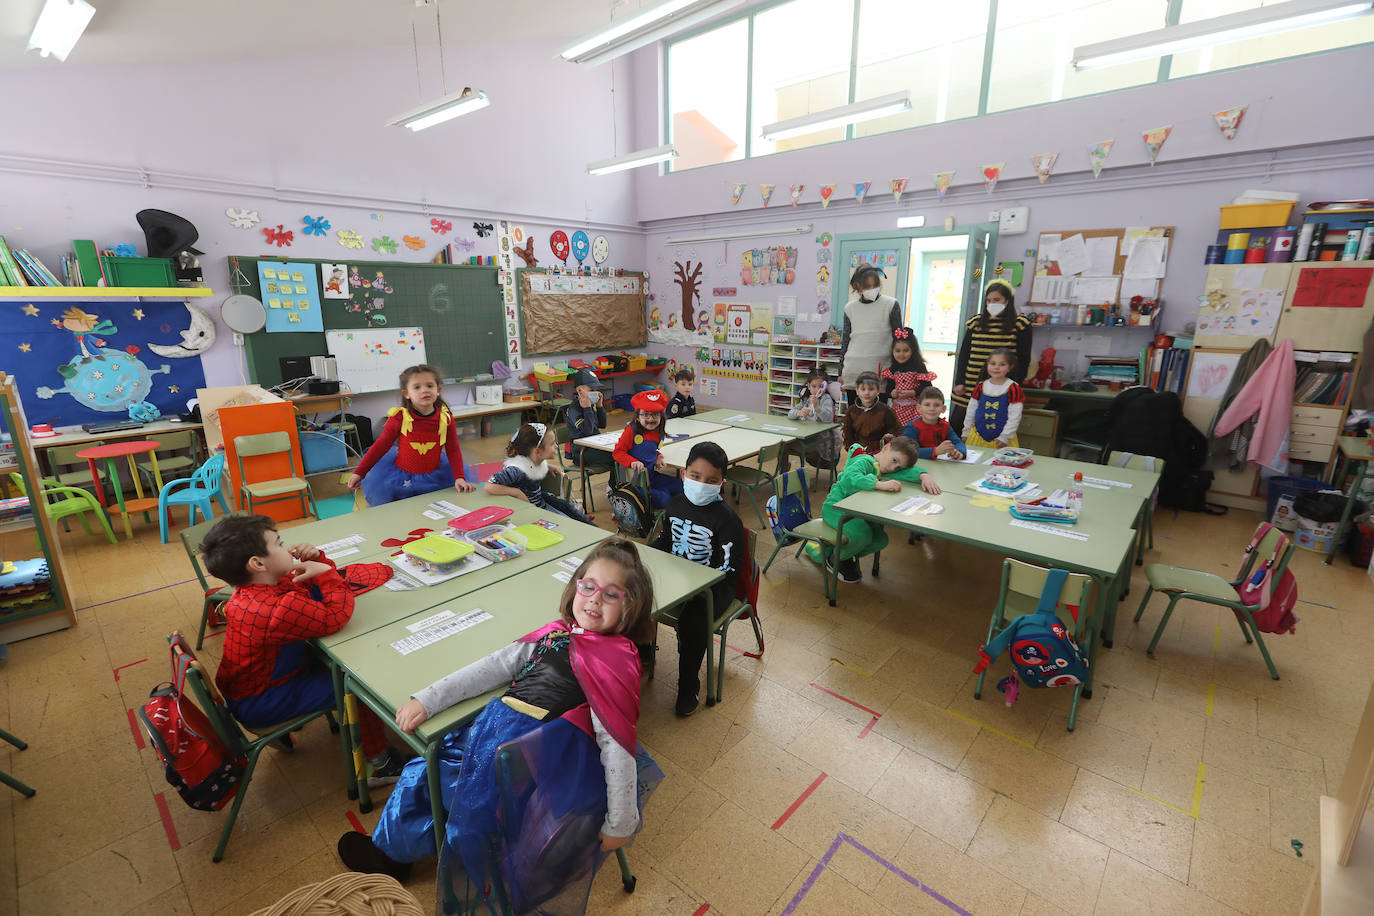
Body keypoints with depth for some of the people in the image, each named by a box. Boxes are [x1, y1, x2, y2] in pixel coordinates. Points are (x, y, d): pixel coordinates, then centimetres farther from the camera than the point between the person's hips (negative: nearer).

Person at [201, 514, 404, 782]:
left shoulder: (252, 591, -5)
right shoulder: (279, 609, -38)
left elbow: (313, 589, 8)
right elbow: (336, 616, -33)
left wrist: (316, 559, -13)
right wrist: (325, 570, -25)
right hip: (260, 705, -10)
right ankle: (379, 765, 2)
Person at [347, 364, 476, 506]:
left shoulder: (446, 419, -9)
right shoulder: (399, 417, -12)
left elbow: (453, 451, -4)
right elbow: (381, 445, -5)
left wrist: (459, 478, -14)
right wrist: (359, 473, -6)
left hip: (433, 476, 1)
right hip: (401, 473, -1)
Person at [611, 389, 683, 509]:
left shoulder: (658, 433, 5)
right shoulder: (632, 430, -15)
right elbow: (617, 452, -15)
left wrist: (658, 457, 3)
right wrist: (633, 462, -30)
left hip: (651, 476, 7)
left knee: (680, 487, 7)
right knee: (663, 499, -20)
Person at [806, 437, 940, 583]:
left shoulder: (883, 468, 4)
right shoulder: (864, 461, -20)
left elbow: (911, 471, -5)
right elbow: (849, 478, -41)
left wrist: (924, 476, -28)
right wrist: (881, 484, -49)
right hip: (836, 507, -9)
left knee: (881, 539, -5)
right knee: (862, 534, -31)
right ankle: (834, 560, 1)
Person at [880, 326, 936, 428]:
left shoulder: (919, 367, -5)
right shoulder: (892, 369, 7)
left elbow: (926, 387, -9)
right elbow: (888, 388, 9)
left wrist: (912, 393, -20)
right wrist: (892, 393, -12)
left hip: (914, 408, -3)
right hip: (897, 408, 3)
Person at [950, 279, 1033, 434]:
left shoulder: (1020, 325, 2)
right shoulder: (976, 322, 10)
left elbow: (1023, 360, 3)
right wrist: (959, 382, 4)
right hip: (970, 388, 3)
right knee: (955, 423, 2)